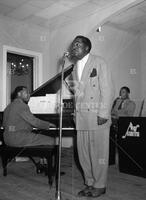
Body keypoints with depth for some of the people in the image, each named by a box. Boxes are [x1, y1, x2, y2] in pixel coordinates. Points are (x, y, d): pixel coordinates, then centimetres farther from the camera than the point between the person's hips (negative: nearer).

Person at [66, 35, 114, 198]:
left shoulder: (98, 62, -1)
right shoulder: (75, 67, 17)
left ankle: (99, 186, 17)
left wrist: (103, 114, -14)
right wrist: (70, 83, 4)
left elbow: (107, 89, -8)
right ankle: (89, 183, 23)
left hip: (97, 115, -6)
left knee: (98, 152, 1)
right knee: (83, 152, 8)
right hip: (81, 116, 6)